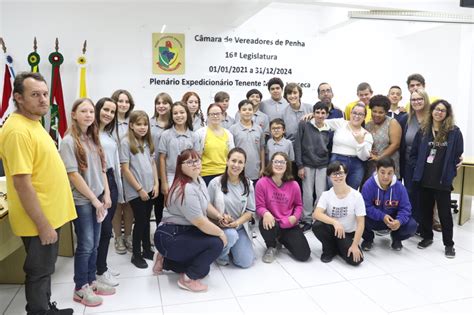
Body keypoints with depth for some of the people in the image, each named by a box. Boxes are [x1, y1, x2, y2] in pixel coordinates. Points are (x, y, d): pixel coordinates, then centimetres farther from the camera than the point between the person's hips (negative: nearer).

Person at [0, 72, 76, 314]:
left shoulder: (33, 123, 10)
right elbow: (22, 183, -25)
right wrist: (43, 224, -22)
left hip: (50, 213, 10)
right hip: (39, 219, -10)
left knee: (45, 268, 22)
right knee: (39, 271, 7)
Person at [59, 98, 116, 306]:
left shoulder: (93, 139, 10)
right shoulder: (69, 141, -12)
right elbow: (73, 174, -16)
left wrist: (106, 194, 2)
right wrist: (94, 199, -14)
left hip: (98, 198, 6)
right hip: (81, 200, -6)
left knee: (94, 244, 13)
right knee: (85, 245, 1)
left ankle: (91, 281, 27)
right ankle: (80, 289, 16)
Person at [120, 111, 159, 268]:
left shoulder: (148, 142, 7)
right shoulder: (126, 142, -11)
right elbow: (125, 169, -13)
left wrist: (156, 184, 2)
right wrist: (139, 189, -13)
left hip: (149, 189, 5)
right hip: (135, 191, -5)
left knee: (146, 220, 15)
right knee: (140, 221, 1)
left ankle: (147, 249, 29)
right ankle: (136, 254, 18)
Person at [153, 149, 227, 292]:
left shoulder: (199, 180, 3)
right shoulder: (186, 189, -28)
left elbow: (206, 204, 16)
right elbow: (200, 222, -26)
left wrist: (218, 215, -3)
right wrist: (221, 233, -12)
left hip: (185, 232, 10)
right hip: (170, 237, -10)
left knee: (203, 269, 14)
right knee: (216, 244, -20)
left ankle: (165, 261, 22)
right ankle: (188, 278, -4)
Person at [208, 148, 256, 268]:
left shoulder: (248, 184, -3)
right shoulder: (215, 183, -12)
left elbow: (250, 210, -1)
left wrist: (237, 222, -18)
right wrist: (220, 216, -22)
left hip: (240, 227, 3)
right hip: (219, 227, -3)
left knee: (246, 263, -7)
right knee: (231, 234, -36)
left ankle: (232, 248, 27)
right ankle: (222, 255, -1)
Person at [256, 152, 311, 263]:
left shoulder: (293, 185, -5)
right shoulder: (262, 183, -12)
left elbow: (298, 205, 9)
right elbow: (260, 206, -10)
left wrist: (295, 217, -11)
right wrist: (266, 213, -33)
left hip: (290, 225, 3)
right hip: (272, 222, -2)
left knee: (304, 255, -8)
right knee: (266, 224, -41)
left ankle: (282, 239, 26)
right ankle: (271, 247, -3)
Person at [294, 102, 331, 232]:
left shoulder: (329, 131, 4)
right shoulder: (304, 125, -4)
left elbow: (329, 150, 11)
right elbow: (297, 145, -6)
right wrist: (300, 166, -10)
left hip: (323, 166, 2)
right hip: (307, 165, -2)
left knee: (321, 194, 1)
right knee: (308, 194, 2)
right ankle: (307, 220, 17)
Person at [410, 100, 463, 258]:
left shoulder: (454, 132, -3)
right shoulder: (423, 131, 5)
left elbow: (458, 155, 1)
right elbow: (413, 153, 10)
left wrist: (448, 170, -1)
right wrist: (419, 167, 0)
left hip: (443, 180, -3)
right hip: (425, 178, 3)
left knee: (445, 212, 4)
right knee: (425, 210, 14)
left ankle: (449, 244, 16)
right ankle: (427, 237, 30)